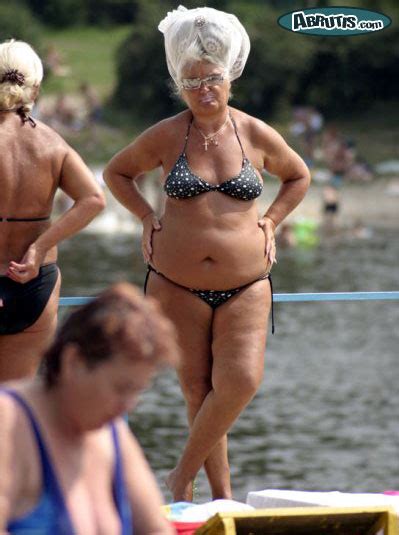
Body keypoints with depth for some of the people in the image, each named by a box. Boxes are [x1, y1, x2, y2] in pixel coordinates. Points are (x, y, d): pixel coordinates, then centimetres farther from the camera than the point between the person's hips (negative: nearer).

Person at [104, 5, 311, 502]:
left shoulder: (257, 135, 1)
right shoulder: (166, 136, -1)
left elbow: (298, 176, 21)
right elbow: (116, 172, 16)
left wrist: (270, 222, 9)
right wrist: (147, 218, 4)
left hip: (246, 284, 0)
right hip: (178, 286, 0)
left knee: (242, 381, -17)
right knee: (198, 390, 0)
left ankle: (184, 474, 2)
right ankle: (221, 494, 13)